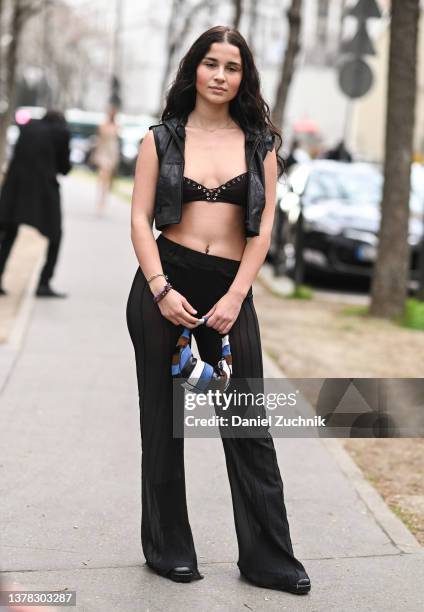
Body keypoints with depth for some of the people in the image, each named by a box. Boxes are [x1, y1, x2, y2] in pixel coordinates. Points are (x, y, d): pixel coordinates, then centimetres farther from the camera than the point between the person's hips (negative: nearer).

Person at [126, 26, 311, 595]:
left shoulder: (260, 143, 8)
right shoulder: (162, 138, 5)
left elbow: (263, 228, 3)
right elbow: (140, 219, 0)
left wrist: (235, 298, -8)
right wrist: (160, 289, -12)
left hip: (230, 291, 1)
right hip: (163, 284, -1)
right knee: (164, 420, 6)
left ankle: (269, 558, 11)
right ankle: (169, 550, 20)